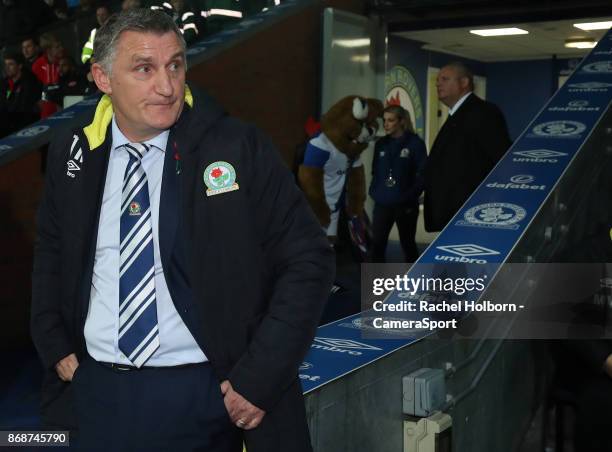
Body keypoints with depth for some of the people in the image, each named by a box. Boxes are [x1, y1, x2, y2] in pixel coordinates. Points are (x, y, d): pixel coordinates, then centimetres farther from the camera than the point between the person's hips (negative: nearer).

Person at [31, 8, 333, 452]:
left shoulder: (240, 148, -12)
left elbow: (308, 261, -10)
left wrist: (259, 377, -14)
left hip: (202, 398, -3)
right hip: (97, 393, 3)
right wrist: (56, 346, 6)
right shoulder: (72, 155, 0)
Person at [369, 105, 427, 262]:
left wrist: (410, 196, -16)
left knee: (408, 244, 9)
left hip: (405, 205, -4)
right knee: (377, 244, 0)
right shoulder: (381, 144, 9)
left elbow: (422, 174, -7)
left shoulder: (415, 143, -5)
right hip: (382, 204, 4)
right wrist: (374, 191, 1)